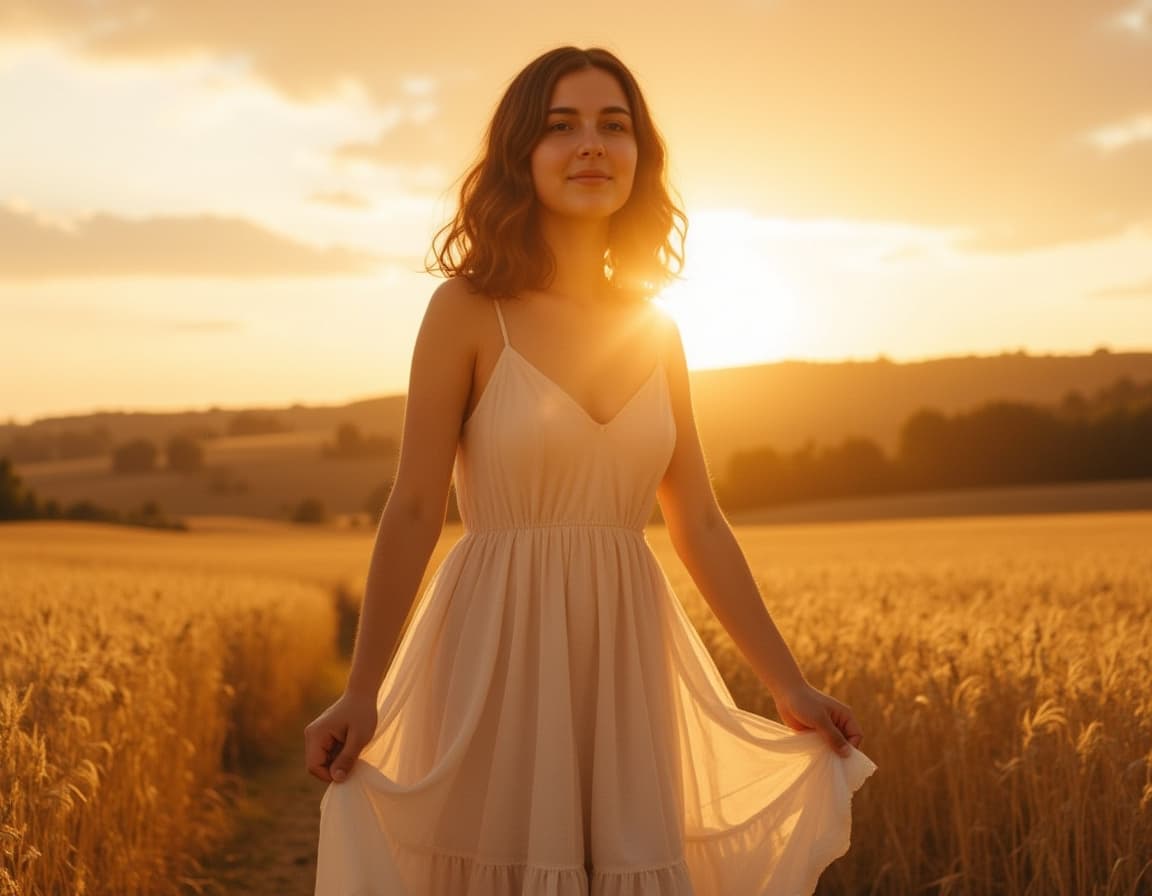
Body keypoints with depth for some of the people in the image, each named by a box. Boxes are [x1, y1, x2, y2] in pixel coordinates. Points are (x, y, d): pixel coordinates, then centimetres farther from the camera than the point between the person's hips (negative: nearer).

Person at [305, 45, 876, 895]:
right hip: (500, 661, -4)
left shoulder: (654, 328, 8)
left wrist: (790, 684, 10)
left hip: (625, 665, 5)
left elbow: (700, 524, 11)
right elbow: (414, 510, -8)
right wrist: (362, 694, -14)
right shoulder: (468, 310, -6)